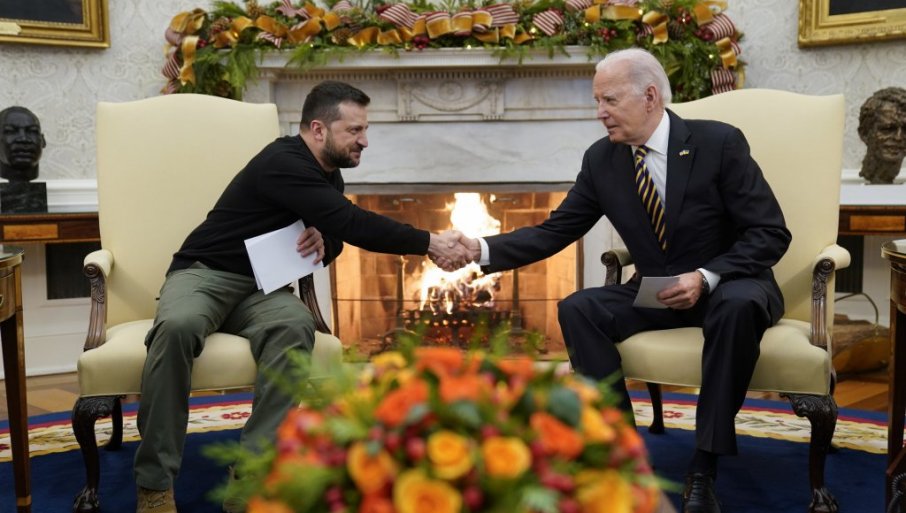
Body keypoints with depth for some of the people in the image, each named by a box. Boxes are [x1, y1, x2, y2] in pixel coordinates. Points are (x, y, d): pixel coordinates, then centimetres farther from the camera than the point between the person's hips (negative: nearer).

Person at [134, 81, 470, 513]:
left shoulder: (329, 174, 8)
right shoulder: (284, 163, -20)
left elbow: (338, 234, 17)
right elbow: (353, 225, -28)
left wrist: (322, 240, -9)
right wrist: (430, 244, -25)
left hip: (261, 287, 6)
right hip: (204, 274, -6)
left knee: (295, 327, -31)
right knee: (177, 327, -40)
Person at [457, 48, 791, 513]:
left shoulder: (719, 142, -14)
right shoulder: (601, 158, -2)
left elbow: (771, 233, -14)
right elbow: (554, 232, 0)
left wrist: (706, 277, -28)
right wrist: (483, 249, -15)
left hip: (729, 287, -4)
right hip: (655, 292, 4)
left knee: (739, 305, -38)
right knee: (577, 310, -20)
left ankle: (703, 470, -28)